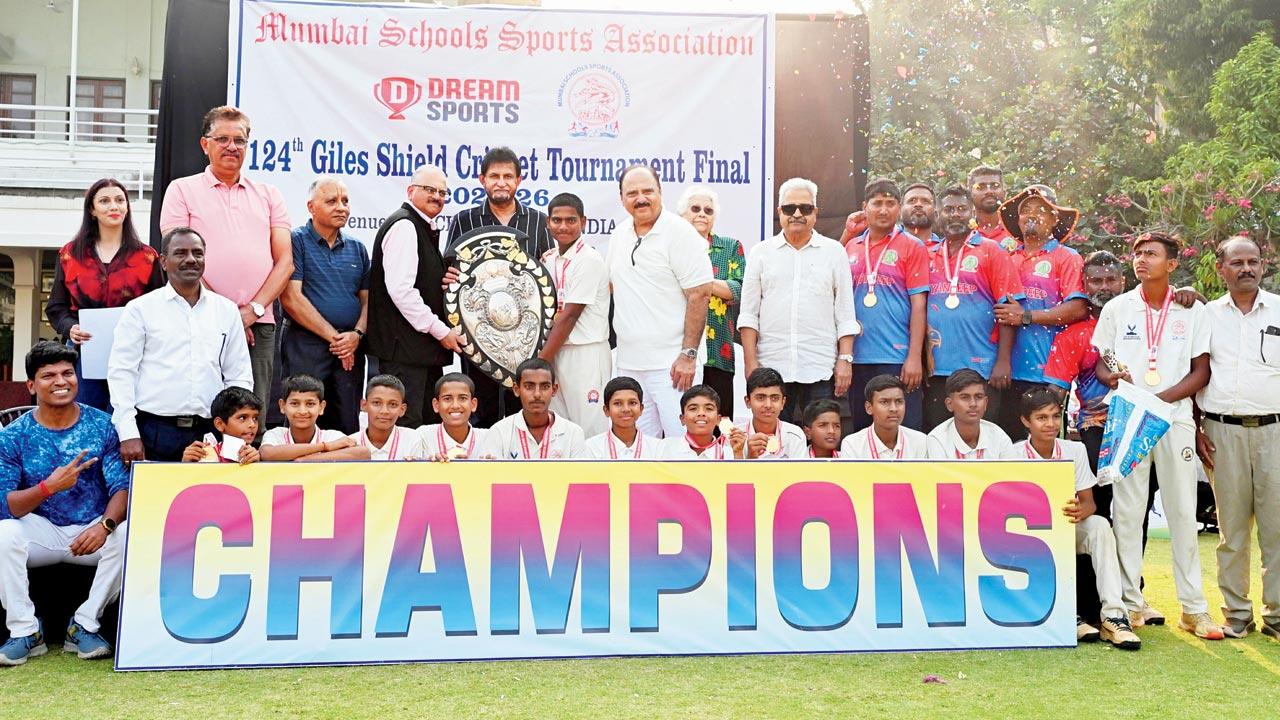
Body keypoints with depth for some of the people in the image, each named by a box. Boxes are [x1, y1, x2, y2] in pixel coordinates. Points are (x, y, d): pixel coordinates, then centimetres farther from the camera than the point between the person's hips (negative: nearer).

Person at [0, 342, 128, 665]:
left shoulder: (102, 425, -3)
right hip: (42, 531, 0)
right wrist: (49, 487, -30)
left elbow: (123, 486, -9)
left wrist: (106, 524, -30)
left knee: (128, 533, -29)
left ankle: (85, 626, -13)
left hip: (94, 530, 0)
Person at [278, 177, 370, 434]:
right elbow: (291, 298, -10)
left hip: (350, 349, 5)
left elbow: (367, 298, 13)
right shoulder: (296, 241, -2)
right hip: (305, 346, -5)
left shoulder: (357, 248, 15)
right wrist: (333, 336, -9)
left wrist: (357, 334, -7)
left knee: (348, 427, 7)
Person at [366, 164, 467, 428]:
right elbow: (400, 290, -21)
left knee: (432, 422, 12)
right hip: (403, 347, -10)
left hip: (425, 347, 10)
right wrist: (440, 330, -16)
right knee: (406, 425, -10)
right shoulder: (403, 226, -12)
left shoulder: (424, 228, 19)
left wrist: (445, 282, 11)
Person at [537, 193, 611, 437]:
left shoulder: (589, 259, -11)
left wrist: (541, 361, -12)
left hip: (585, 353, -7)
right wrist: (542, 359, 3)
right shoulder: (548, 258, 11)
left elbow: (569, 316, -14)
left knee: (589, 428, -3)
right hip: (555, 351, 7)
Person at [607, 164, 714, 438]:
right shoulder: (619, 234, 13)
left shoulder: (679, 232, -8)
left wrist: (689, 354, -17)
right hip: (629, 364, 7)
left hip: (672, 363, -6)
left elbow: (700, 294, -13)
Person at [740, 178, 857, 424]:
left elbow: (846, 313, 8)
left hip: (820, 368, 0)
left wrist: (845, 359, -1)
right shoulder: (762, 252, 10)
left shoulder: (834, 252, 9)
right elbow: (749, 313, 7)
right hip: (771, 366, 0)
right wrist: (751, 362, -1)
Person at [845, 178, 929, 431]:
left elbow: (918, 304, -5)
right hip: (858, 357, 4)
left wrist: (914, 357, -12)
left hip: (897, 358, -4)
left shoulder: (912, 247, 0)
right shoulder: (851, 247, 12)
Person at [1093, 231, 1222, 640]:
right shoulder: (1117, 308, 8)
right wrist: (1113, 379, -15)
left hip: (1175, 418, 0)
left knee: (1183, 511, 2)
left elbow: (1201, 372, 3)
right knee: (1127, 510, 0)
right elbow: (1098, 363, 8)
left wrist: (1162, 398, -12)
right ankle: (1130, 602, 7)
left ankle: (1193, 608, 9)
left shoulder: (1191, 311, 7)